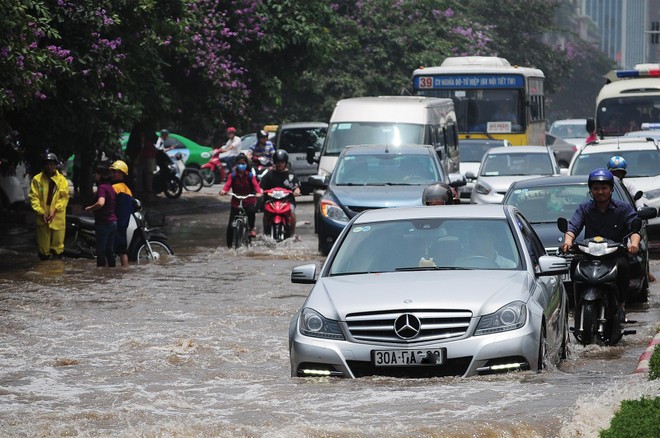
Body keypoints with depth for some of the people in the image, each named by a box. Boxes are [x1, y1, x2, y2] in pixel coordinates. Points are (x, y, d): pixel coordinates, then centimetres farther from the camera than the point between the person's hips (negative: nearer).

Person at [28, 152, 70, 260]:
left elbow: (64, 197, -2)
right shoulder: (37, 179, 1)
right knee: (43, 245, 5)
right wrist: (41, 213, -13)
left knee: (57, 246, 5)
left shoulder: (62, 180, 3)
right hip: (42, 219, 0)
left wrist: (55, 210, -15)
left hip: (58, 218, 0)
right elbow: (33, 197, -2)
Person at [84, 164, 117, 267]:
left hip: (103, 223, -9)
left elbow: (101, 203, -34)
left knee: (101, 252, -2)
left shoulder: (102, 187, -16)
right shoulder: (110, 187, 12)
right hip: (113, 222, 9)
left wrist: (90, 208, -18)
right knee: (110, 252, 14)